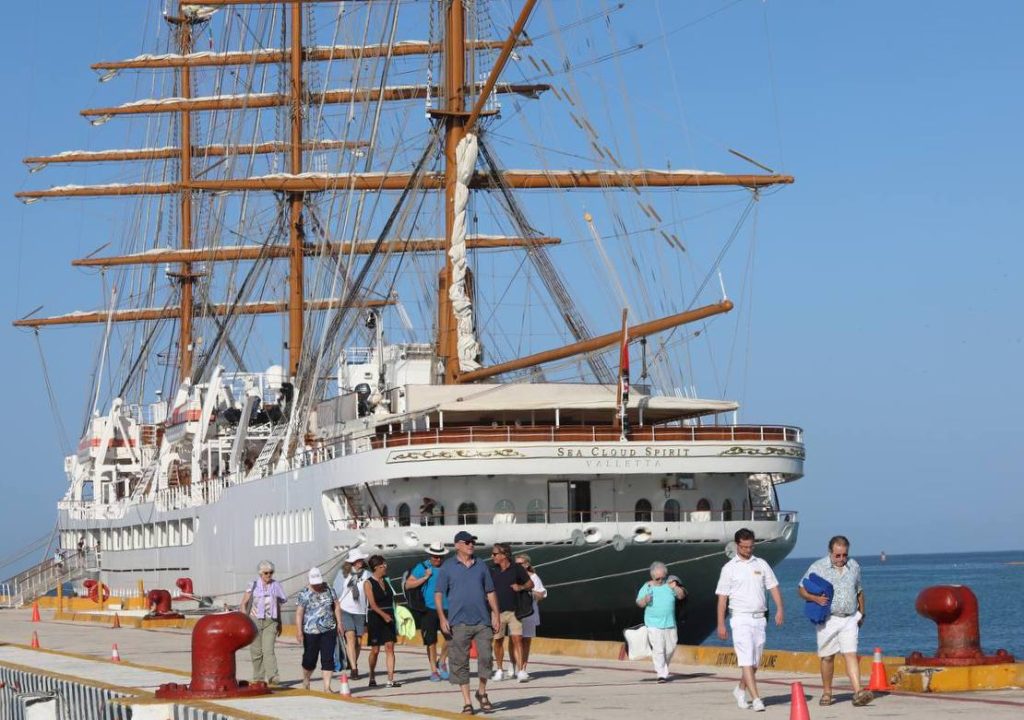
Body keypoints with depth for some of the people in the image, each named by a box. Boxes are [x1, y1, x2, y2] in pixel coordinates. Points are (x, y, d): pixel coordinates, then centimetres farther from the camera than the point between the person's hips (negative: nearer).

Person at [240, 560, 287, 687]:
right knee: (256, 652, 2)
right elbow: (244, 603, 2)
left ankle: (272, 677, -24)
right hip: (255, 620, -1)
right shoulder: (253, 585, 0)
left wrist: (279, 623, 20)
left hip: (270, 622, 1)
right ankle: (258, 678, 13)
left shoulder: (275, 585, 9)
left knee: (268, 650, -14)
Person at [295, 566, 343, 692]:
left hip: (329, 630, 2)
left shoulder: (329, 589, 5)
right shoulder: (304, 594, -6)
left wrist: (339, 623, 6)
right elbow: (299, 614, -10)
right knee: (310, 659, 8)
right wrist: (299, 632, -16)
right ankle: (306, 680, 35)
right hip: (311, 632, -2)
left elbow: (337, 606, 12)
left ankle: (327, 687, 0)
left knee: (328, 659, -3)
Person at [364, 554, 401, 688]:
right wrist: (383, 615, -30)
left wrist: (392, 615, 14)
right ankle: (372, 677, 22)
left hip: (389, 617, 5)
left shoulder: (386, 581, 11)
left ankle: (391, 679, -8)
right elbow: (373, 604, -16)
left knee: (390, 647, -5)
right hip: (375, 618, -5)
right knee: (375, 650, 3)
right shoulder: (368, 583, -6)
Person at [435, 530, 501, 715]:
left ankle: (482, 692, 17)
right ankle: (467, 702, 7)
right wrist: (442, 618, -11)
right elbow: (438, 594, -1)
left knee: (485, 656, -5)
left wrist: (495, 615, 8)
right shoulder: (448, 567, 3)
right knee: (460, 662, -1)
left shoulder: (481, 566, 12)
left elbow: (490, 592, 17)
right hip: (458, 622, -2)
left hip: (482, 621, 2)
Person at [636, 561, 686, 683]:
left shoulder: (669, 585, 5)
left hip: (670, 623, 3)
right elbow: (639, 603, 2)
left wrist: (676, 588, -17)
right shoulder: (647, 587, 1)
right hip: (653, 624, -3)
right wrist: (645, 600, -21)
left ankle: (661, 667, 32)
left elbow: (681, 596, 3)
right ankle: (662, 674, -7)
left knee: (670, 648, 9)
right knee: (658, 650, -11)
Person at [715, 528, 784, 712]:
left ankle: (740, 690, 31)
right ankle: (756, 699, -18)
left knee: (755, 661, 9)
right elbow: (722, 598, 0)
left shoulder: (761, 565, 10)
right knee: (746, 659, -13)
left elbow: (773, 587, 7)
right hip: (740, 618, -4)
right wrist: (721, 624, -5)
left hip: (759, 618, 4)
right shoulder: (729, 568, 1)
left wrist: (779, 609, -10)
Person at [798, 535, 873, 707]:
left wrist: (862, 613, 18)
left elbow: (859, 590, 20)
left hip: (850, 619, 1)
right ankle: (826, 693, 19)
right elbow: (801, 589, 2)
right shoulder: (817, 567, -3)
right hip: (828, 620, -1)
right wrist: (815, 598, -16)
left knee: (851, 654, -9)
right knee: (827, 657, 5)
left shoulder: (854, 566, 7)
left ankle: (858, 693, -18)